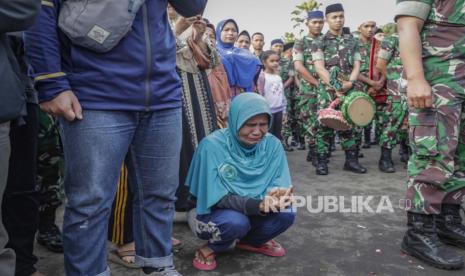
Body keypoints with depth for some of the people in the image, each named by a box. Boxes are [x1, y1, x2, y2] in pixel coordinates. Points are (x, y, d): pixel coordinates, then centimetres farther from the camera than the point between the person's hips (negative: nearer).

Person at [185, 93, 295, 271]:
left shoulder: (272, 144, -10)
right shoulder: (212, 145, -23)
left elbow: (279, 184, -12)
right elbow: (216, 198, -25)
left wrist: (278, 195, -38)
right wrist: (258, 204, -40)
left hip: (252, 210, 4)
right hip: (213, 213, -4)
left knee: (286, 213, -21)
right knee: (236, 222, -35)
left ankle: (252, 241, 9)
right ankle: (213, 247, 0)